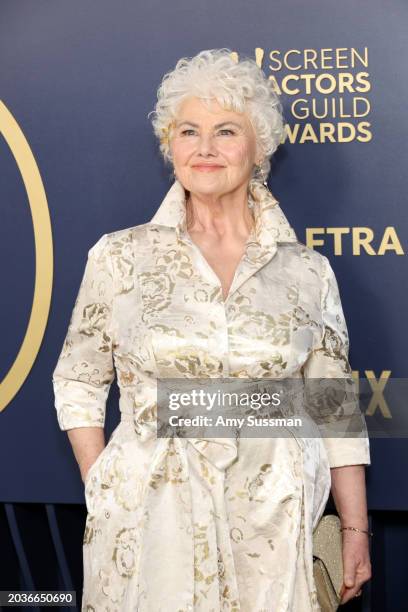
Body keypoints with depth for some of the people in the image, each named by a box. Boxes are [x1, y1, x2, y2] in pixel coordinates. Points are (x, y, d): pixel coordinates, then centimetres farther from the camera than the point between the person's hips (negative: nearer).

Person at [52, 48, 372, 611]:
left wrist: (356, 530, 5)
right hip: (152, 524, -1)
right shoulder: (120, 257, -2)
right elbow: (78, 384, 5)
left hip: (273, 529, 1)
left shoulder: (308, 271, 0)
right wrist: (103, 499, -1)